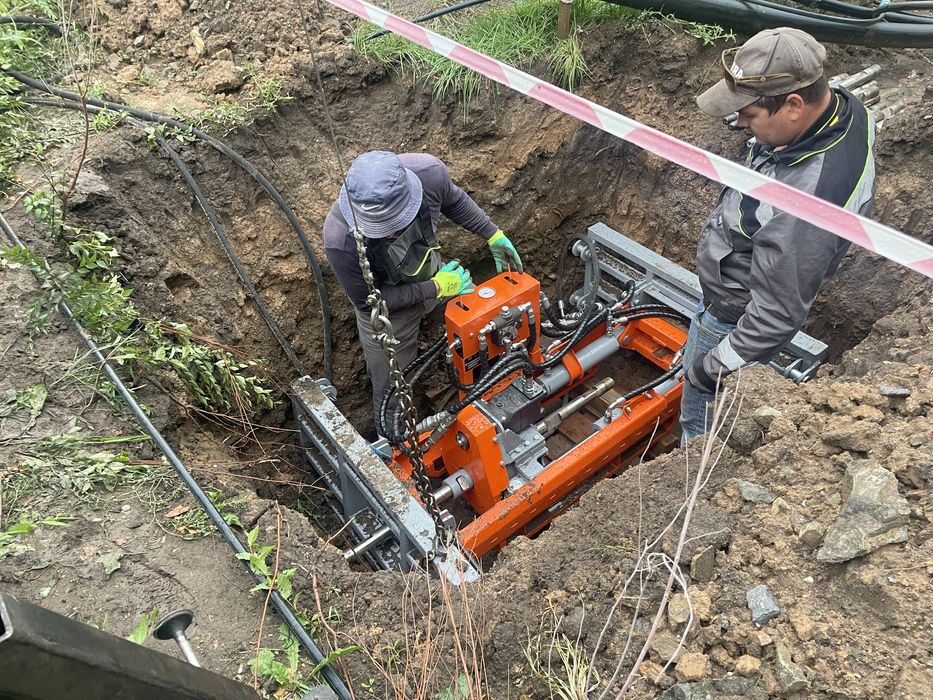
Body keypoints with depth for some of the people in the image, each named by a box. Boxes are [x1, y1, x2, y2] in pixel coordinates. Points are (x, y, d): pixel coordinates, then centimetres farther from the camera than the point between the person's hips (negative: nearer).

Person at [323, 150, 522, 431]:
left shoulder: (429, 171, -32)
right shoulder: (340, 240, -40)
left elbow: (453, 200, -6)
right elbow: (368, 300, -24)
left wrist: (493, 234, -4)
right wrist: (436, 288, -25)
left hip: (435, 271, 4)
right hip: (386, 308, -3)